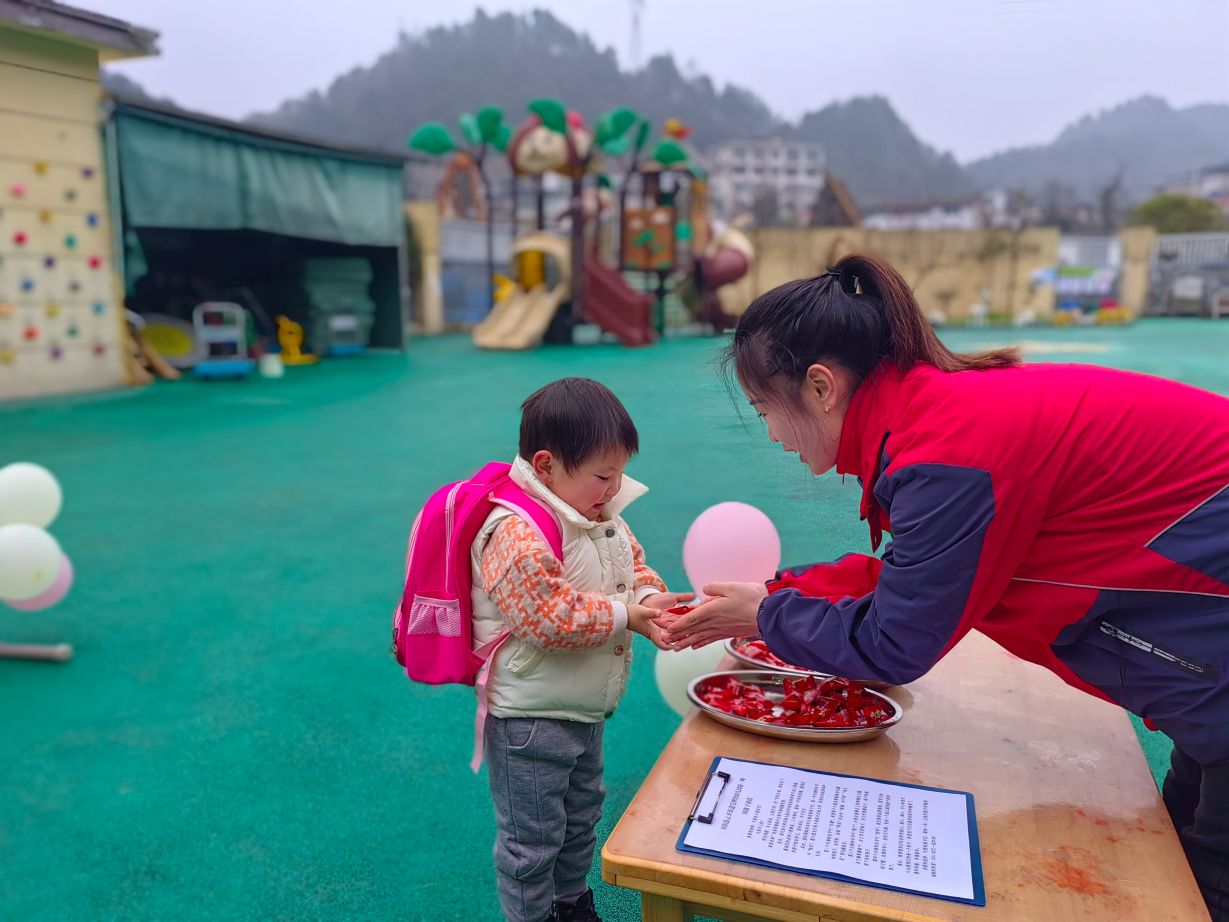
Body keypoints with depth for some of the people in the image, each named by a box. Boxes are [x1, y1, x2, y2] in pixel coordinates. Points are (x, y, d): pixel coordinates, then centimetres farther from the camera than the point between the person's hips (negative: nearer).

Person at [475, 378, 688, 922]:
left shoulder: (602, 515, 1)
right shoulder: (518, 534, -29)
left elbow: (633, 566, 11)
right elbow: (549, 620, -31)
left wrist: (652, 597, -11)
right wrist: (627, 616, -25)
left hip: (585, 710, 10)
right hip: (530, 720, -9)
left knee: (581, 819, 28)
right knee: (531, 841, 10)